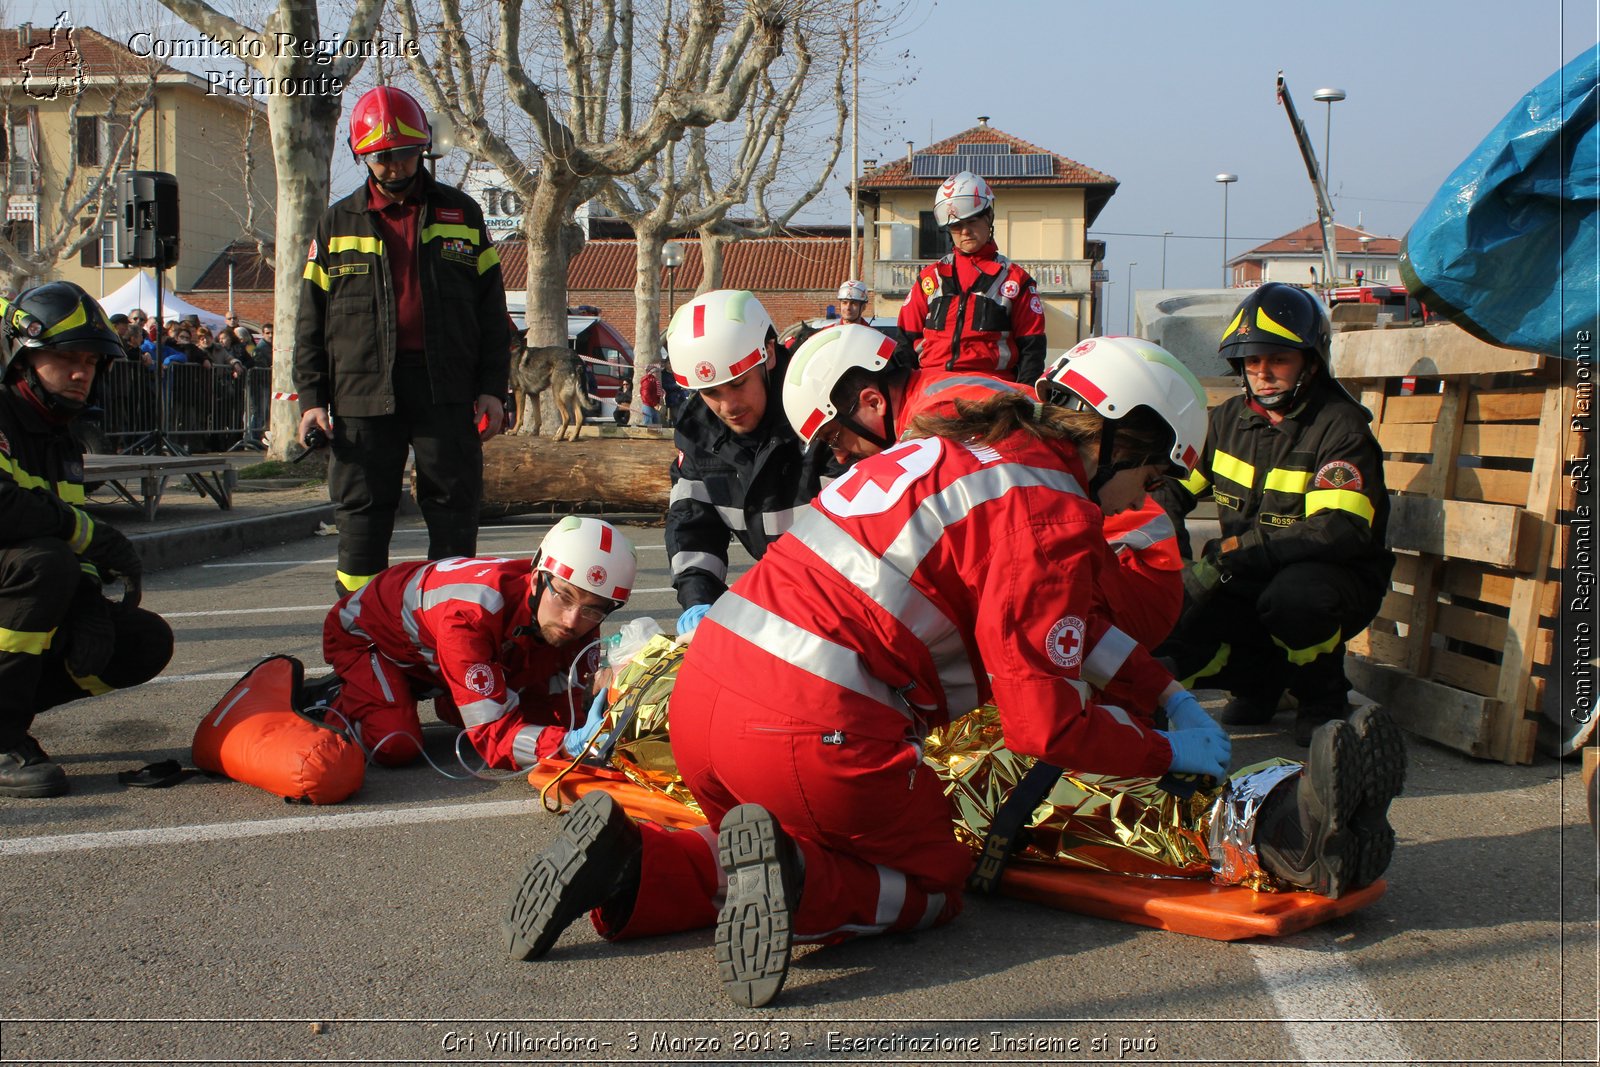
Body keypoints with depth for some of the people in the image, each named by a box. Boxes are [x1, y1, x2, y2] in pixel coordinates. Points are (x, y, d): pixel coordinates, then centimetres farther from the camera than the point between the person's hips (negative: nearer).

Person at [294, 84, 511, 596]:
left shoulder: (461, 214, 10)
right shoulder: (338, 224, 10)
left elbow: (491, 309, 9)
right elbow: (311, 320, 10)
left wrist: (492, 387, 1)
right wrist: (311, 398, 1)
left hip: (446, 389, 0)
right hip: (364, 389, 0)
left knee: (454, 507, 3)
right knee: (362, 512, 3)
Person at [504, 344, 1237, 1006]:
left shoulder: (965, 446, 21)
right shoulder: (1051, 513, -6)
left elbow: (1062, 623, 30)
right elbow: (1044, 725, -6)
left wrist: (1168, 695, 31)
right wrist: (1167, 753, 10)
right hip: (812, 728, -8)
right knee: (934, 882, 18)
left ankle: (627, 869, 7)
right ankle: (791, 881, -11)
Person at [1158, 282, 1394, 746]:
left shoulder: (1340, 426, -15)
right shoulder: (1228, 419, 4)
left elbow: (1343, 530, -28)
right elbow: (1173, 490, 13)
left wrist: (1232, 552, -34)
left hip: (1337, 581, -5)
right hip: (1247, 586, 5)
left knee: (1293, 592, -40)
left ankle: (1323, 695, -6)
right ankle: (1264, 678, 13)